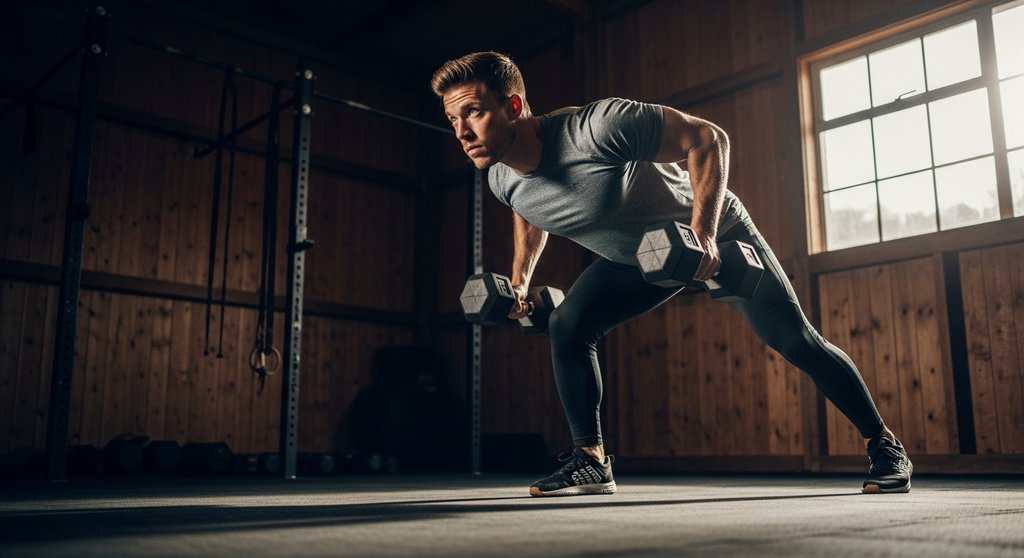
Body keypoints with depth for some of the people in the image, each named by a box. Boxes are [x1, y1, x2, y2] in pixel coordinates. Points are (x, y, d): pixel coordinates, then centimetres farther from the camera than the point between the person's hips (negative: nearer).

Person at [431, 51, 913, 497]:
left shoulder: (596, 128, -38)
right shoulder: (502, 180, -15)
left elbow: (706, 138, -29)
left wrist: (703, 232, -37)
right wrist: (519, 281, 7)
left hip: (716, 230, -5)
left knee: (794, 340, -4)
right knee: (566, 327, -12)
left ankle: (885, 446, 16)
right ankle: (590, 461, 0)